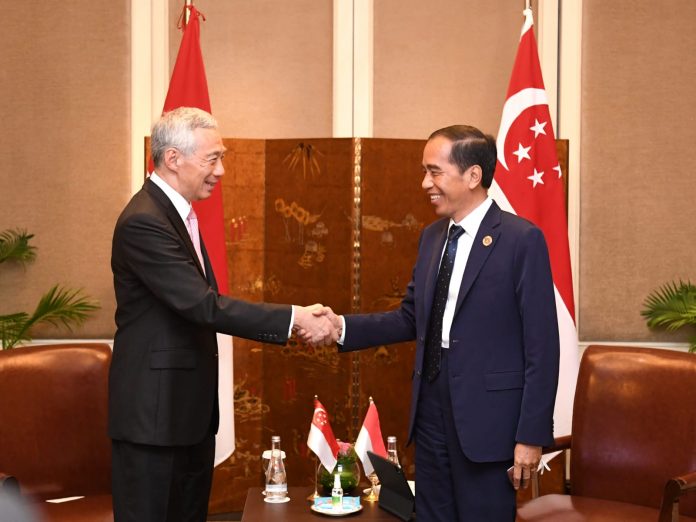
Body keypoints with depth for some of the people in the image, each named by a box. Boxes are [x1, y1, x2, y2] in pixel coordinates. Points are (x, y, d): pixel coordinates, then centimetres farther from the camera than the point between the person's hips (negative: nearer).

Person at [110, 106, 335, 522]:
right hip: (154, 411, -10)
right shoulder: (144, 222, -21)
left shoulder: (179, 212, 10)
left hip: (189, 407, 10)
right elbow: (204, 305, -26)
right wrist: (294, 318, -25)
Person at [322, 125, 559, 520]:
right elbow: (412, 319, 12)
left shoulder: (522, 240, -11)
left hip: (486, 415, -6)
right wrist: (343, 327, -3)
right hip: (430, 409, 7)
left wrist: (532, 435, -14)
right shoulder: (432, 236, 11)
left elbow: (542, 346, -13)